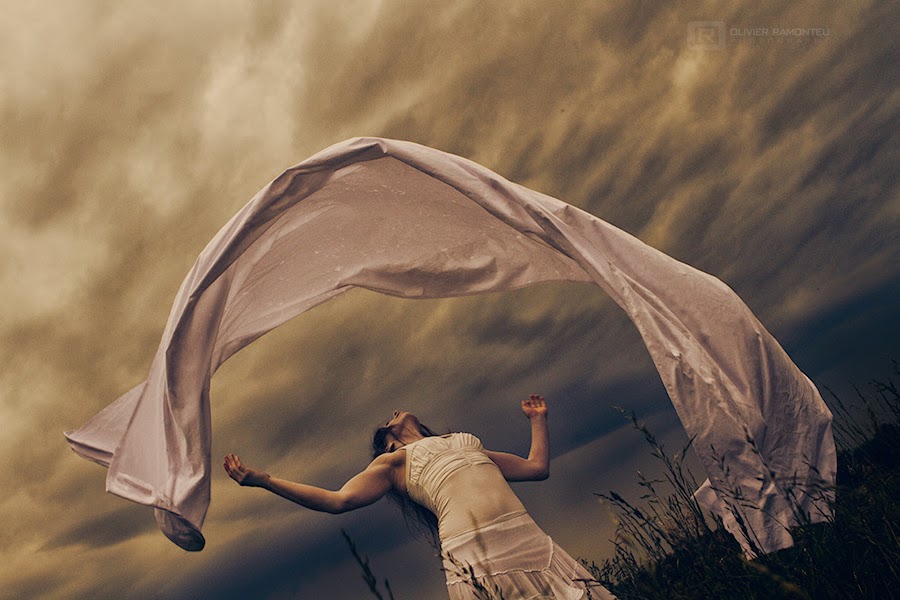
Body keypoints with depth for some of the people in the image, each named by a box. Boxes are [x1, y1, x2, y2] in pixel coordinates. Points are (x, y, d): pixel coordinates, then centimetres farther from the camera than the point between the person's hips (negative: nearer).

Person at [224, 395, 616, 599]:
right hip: (475, 556, -4)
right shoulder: (393, 461, 22)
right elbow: (339, 500, 11)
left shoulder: (470, 444, 34)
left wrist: (538, 419, 42)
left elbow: (538, 467, 35)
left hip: (526, 538, 4)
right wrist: (261, 480, 8)